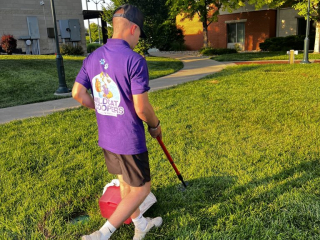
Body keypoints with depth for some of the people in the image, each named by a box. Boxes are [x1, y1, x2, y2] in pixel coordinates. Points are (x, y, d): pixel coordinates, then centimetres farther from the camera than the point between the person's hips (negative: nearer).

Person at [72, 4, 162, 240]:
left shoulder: (93, 57, 1)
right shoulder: (135, 60, -21)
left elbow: (78, 93, 7)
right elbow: (142, 108, -21)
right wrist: (155, 125, -1)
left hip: (106, 138, 8)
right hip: (130, 140, -7)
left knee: (126, 184, 23)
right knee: (140, 190, 12)